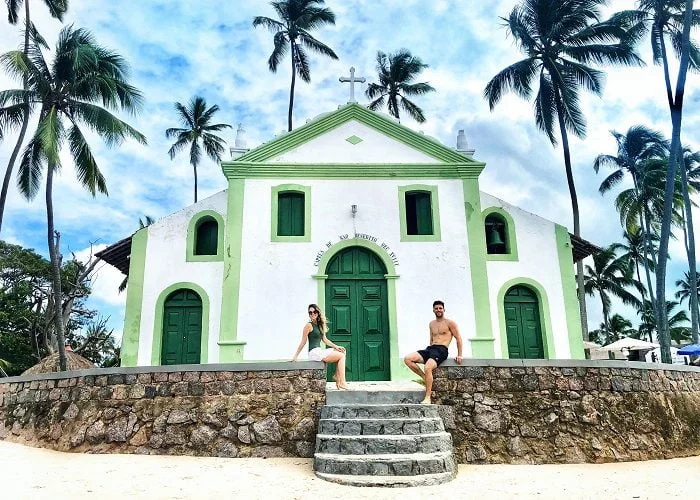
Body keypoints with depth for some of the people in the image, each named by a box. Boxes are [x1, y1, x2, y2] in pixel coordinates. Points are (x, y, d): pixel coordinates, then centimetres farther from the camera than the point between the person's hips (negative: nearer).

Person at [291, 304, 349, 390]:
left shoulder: (319, 325, 17)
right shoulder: (309, 325, -7)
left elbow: (324, 339, 19)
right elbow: (303, 342, -6)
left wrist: (336, 346, 10)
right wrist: (295, 356, -5)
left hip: (320, 351, 8)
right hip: (314, 353, -8)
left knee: (342, 352, 7)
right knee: (341, 356, -8)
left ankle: (337, 376, 5)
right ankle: (342, 382, -9)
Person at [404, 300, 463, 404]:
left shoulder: (449, 323, 5)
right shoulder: (431, 324, 22)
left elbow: (458, 338, 5)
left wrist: (459, 355, 0)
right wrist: (431, 348, 19)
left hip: (441, 350, -7)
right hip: (430, 349, 7)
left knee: (427, 367, -35)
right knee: (407, 359, -17)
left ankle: (427, 398, -29)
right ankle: (425, 378, -6)